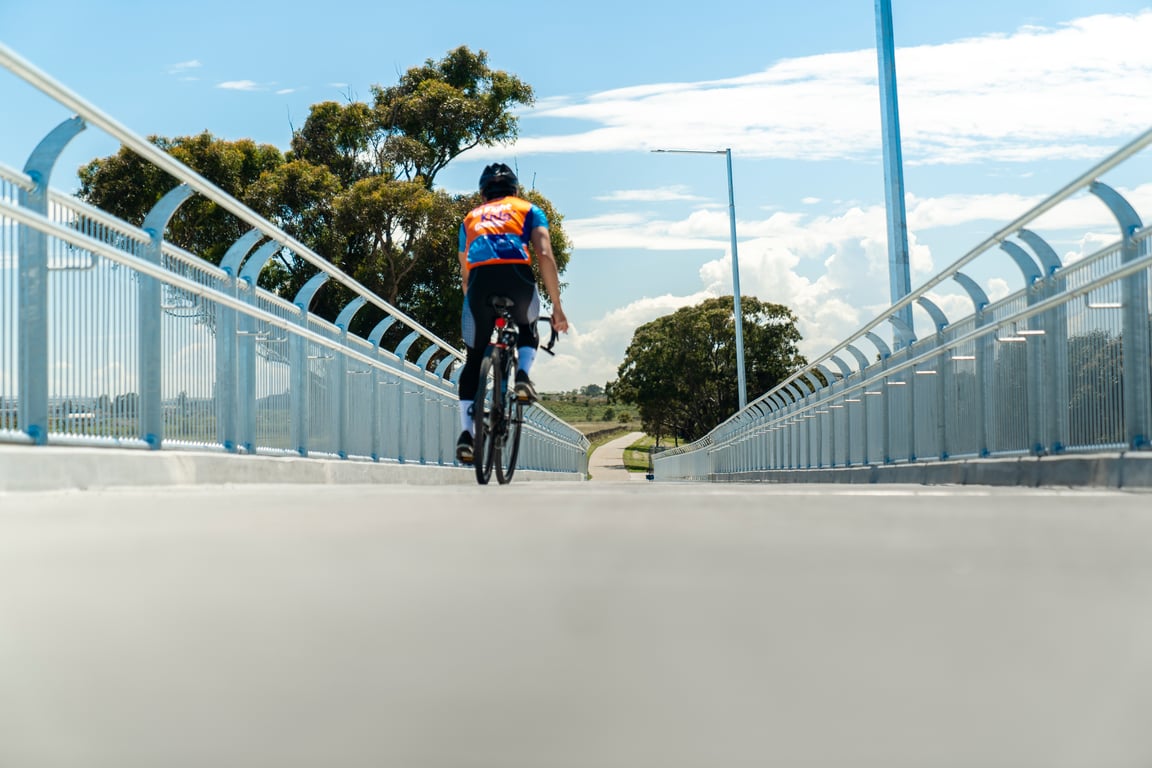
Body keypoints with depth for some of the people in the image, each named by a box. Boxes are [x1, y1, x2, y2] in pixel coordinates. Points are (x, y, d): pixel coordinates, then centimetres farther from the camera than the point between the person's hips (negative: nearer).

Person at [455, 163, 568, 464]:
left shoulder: (470, 218, 33)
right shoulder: (529, 210, 25)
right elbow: (545, 256, 9)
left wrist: (476, 307, 40)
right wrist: (557, 307, 10)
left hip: (479, 279, 1)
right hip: (517, 275, -1)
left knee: (474, 360, 13)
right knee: (528, 330, 31)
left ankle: (466, 433, 0)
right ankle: (523, 374, 1)